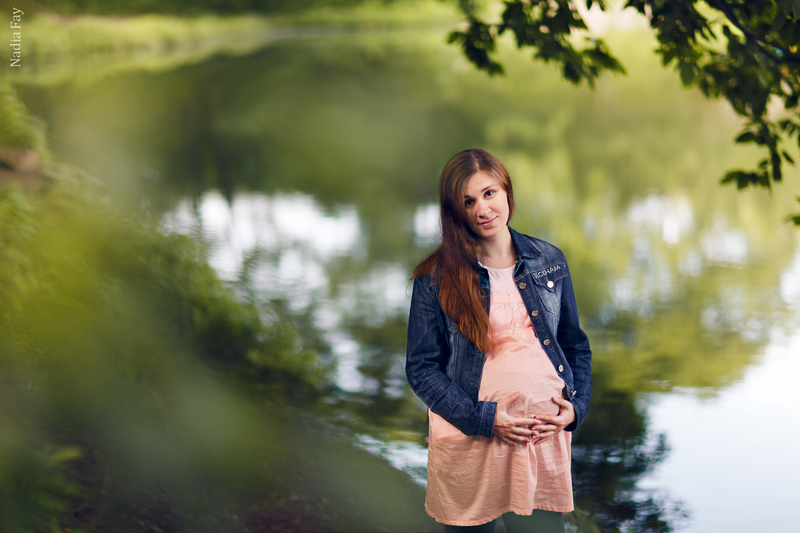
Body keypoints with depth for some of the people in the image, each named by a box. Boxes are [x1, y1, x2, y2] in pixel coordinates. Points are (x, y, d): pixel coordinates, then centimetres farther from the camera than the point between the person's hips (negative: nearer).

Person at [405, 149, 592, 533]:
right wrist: (484, 419, -12)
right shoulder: (436, 279, -3)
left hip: (544, 439, 2)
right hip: (467, 445, -2)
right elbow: (421, 367, -3)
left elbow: (575, 345, 15)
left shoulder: (549, 262, 8)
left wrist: (576, 407, 0)